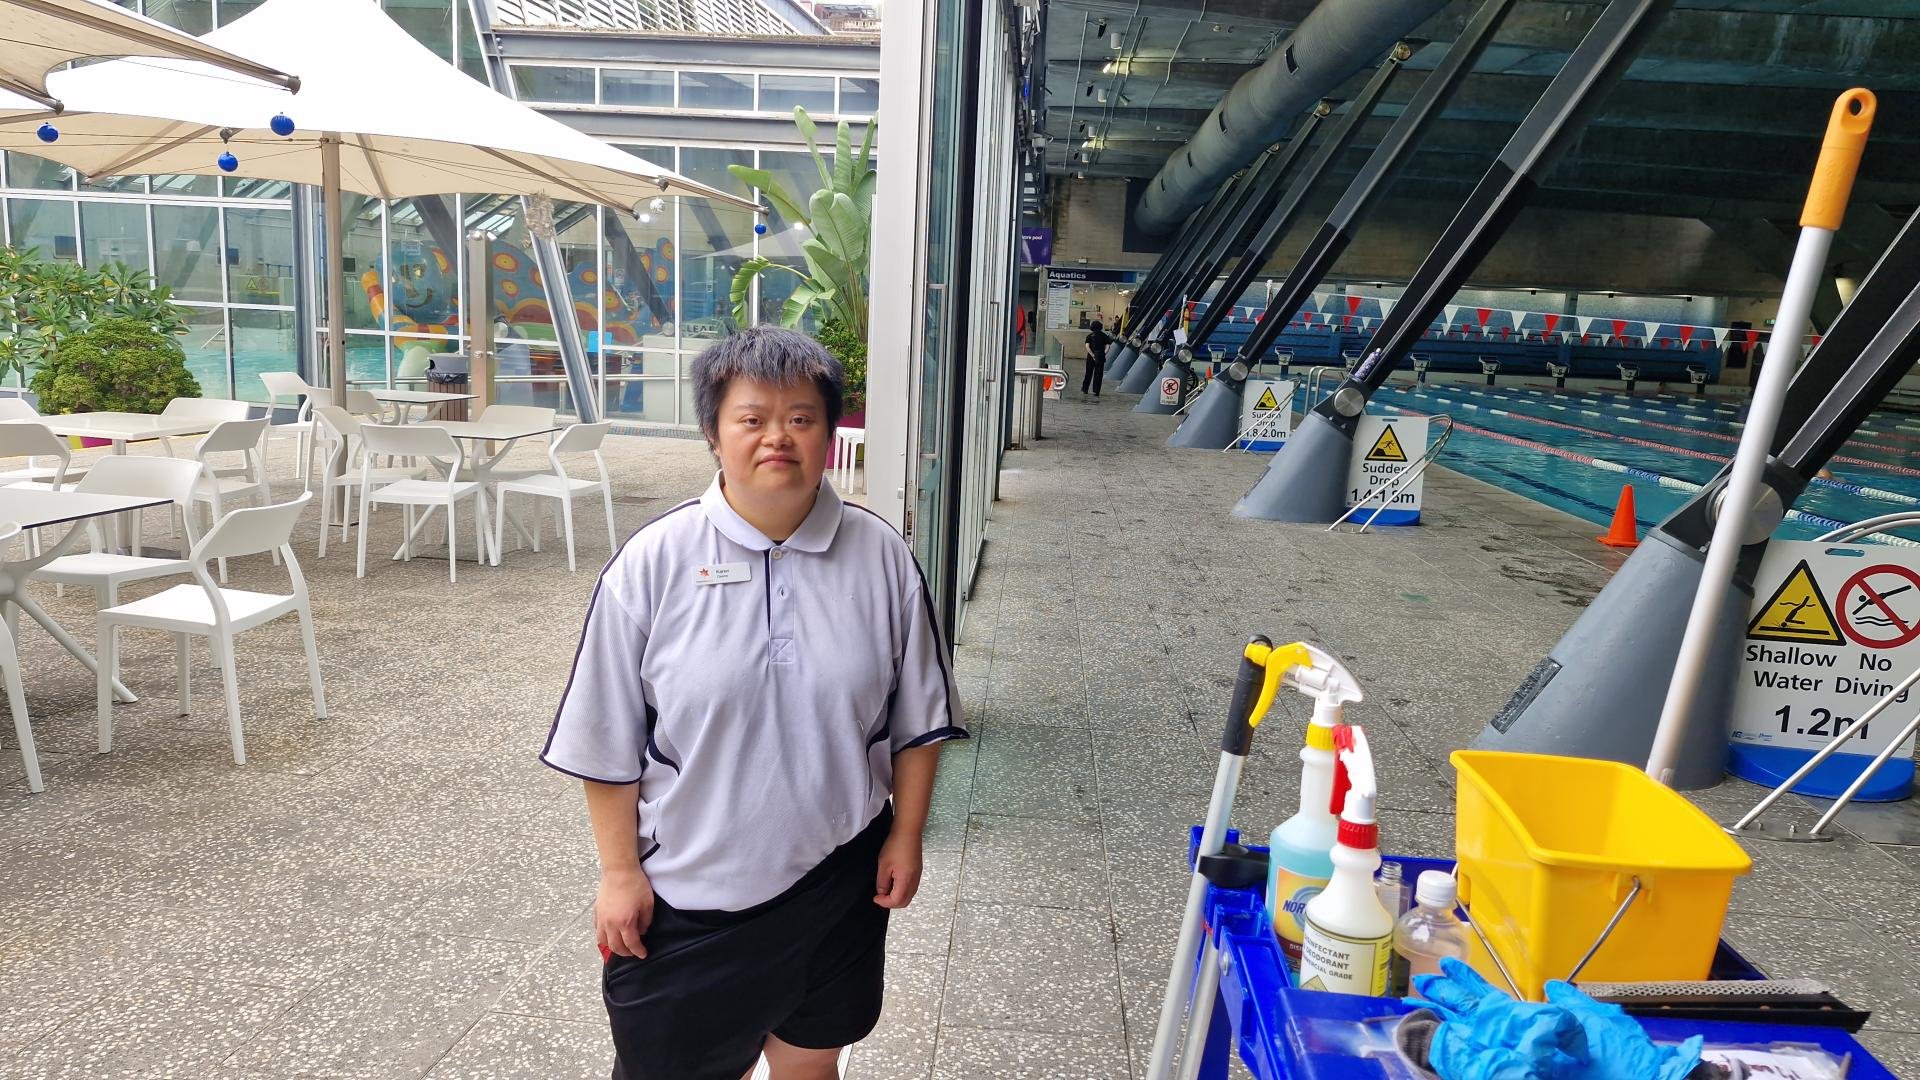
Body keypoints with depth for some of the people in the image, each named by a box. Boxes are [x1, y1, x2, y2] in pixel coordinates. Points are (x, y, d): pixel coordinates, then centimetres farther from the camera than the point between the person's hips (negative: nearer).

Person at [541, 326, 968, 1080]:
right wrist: (620, 871, -4)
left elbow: (917, 716, 1)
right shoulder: (651, 564, -13)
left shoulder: (880, 557, -8)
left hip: (836, 881, 2)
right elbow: (610, 742, -7)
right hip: (687, 887, -1)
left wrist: (905, 837, 3)